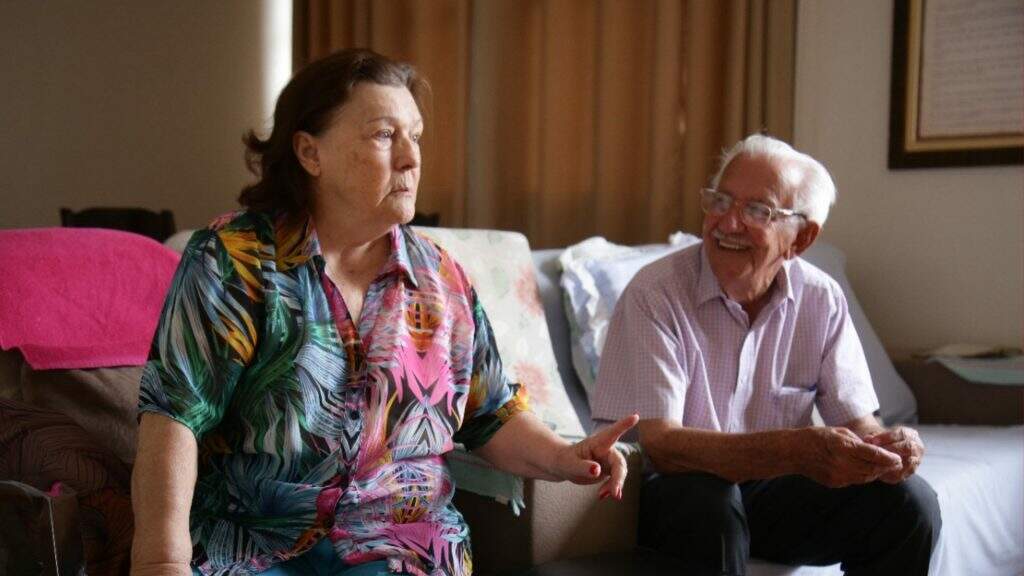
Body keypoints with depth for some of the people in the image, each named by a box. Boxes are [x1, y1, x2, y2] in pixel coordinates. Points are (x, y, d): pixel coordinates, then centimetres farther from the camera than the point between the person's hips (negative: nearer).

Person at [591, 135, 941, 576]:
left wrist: (886, 446, -28)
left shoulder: (822, 301, -4)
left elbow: (856, 422, -1)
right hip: (671, 491, -4)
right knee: (708, 497, -37)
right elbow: (657, 444, -28)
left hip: (773, 490, 4)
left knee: (908, 502, -15)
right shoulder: (655, 294, -19)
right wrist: (799, 450, -41)